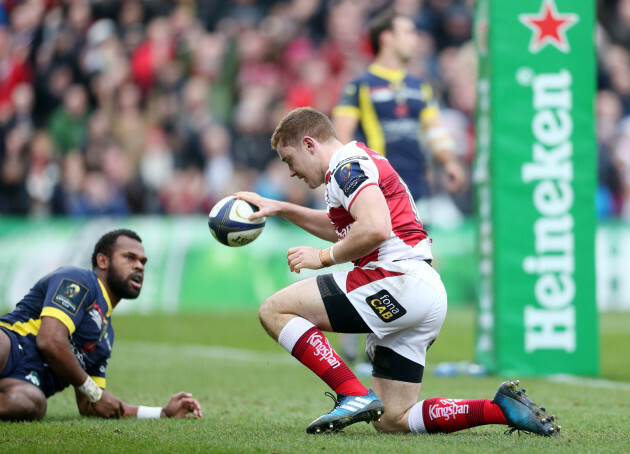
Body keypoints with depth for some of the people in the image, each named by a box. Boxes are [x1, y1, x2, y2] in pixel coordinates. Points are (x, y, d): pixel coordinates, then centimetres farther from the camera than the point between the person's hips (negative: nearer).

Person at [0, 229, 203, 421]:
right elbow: (50, 340, -12)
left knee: (30, 402, -36)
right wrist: (95, 393, 1)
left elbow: (88, 406, 33)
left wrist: (163, 413, 27)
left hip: (28, 383, 7)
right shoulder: (78, 281, 4)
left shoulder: (107, 333, 31)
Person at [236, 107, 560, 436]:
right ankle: (503, 409, 2)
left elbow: (374, 229, -23)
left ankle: (354, 396, -17)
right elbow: (344, 228, 43)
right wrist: (280, 209, 40)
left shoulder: (346, 164, -7)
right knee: (391, 421, 11)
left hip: (397, 280, -10)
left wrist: (323, 257, -9)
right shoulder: (360, 161, 26)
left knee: (274, 310, -6)